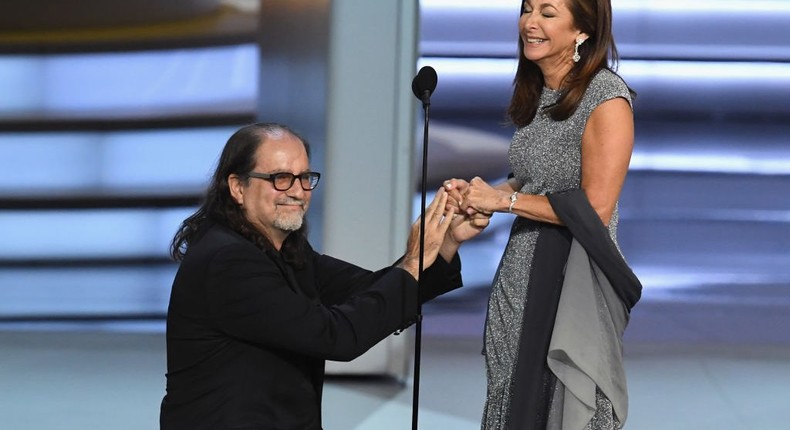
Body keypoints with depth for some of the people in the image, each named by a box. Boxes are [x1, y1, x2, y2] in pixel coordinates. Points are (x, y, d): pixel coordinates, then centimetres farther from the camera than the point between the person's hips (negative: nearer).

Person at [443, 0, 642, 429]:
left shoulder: (606, 97, -15)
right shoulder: (534, 92, 10)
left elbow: (595, 209, -18)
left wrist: (503, 199, -13)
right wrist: (478, 193, 1)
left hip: (573, 280, -8)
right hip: (520, 275, 8)